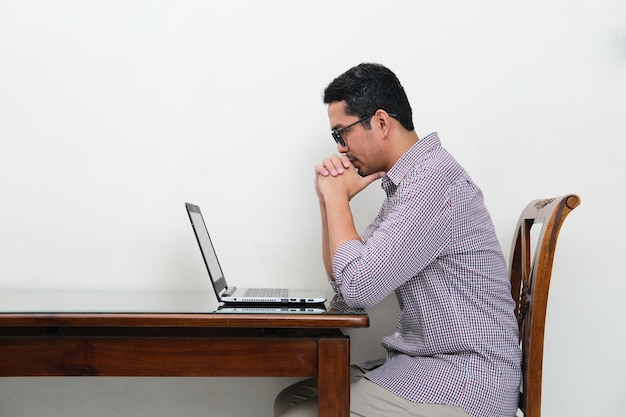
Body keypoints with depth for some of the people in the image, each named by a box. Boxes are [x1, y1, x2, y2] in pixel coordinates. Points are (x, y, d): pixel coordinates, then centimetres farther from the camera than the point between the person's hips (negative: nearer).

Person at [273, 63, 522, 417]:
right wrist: (330, 198, 4)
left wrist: (338, 197, -9)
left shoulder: (432, 179, -19)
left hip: (463, 385, -9)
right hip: (420, 363, 9)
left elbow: (358, 287, -22)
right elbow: (342, 279, 17)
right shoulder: (405, 183, 13)